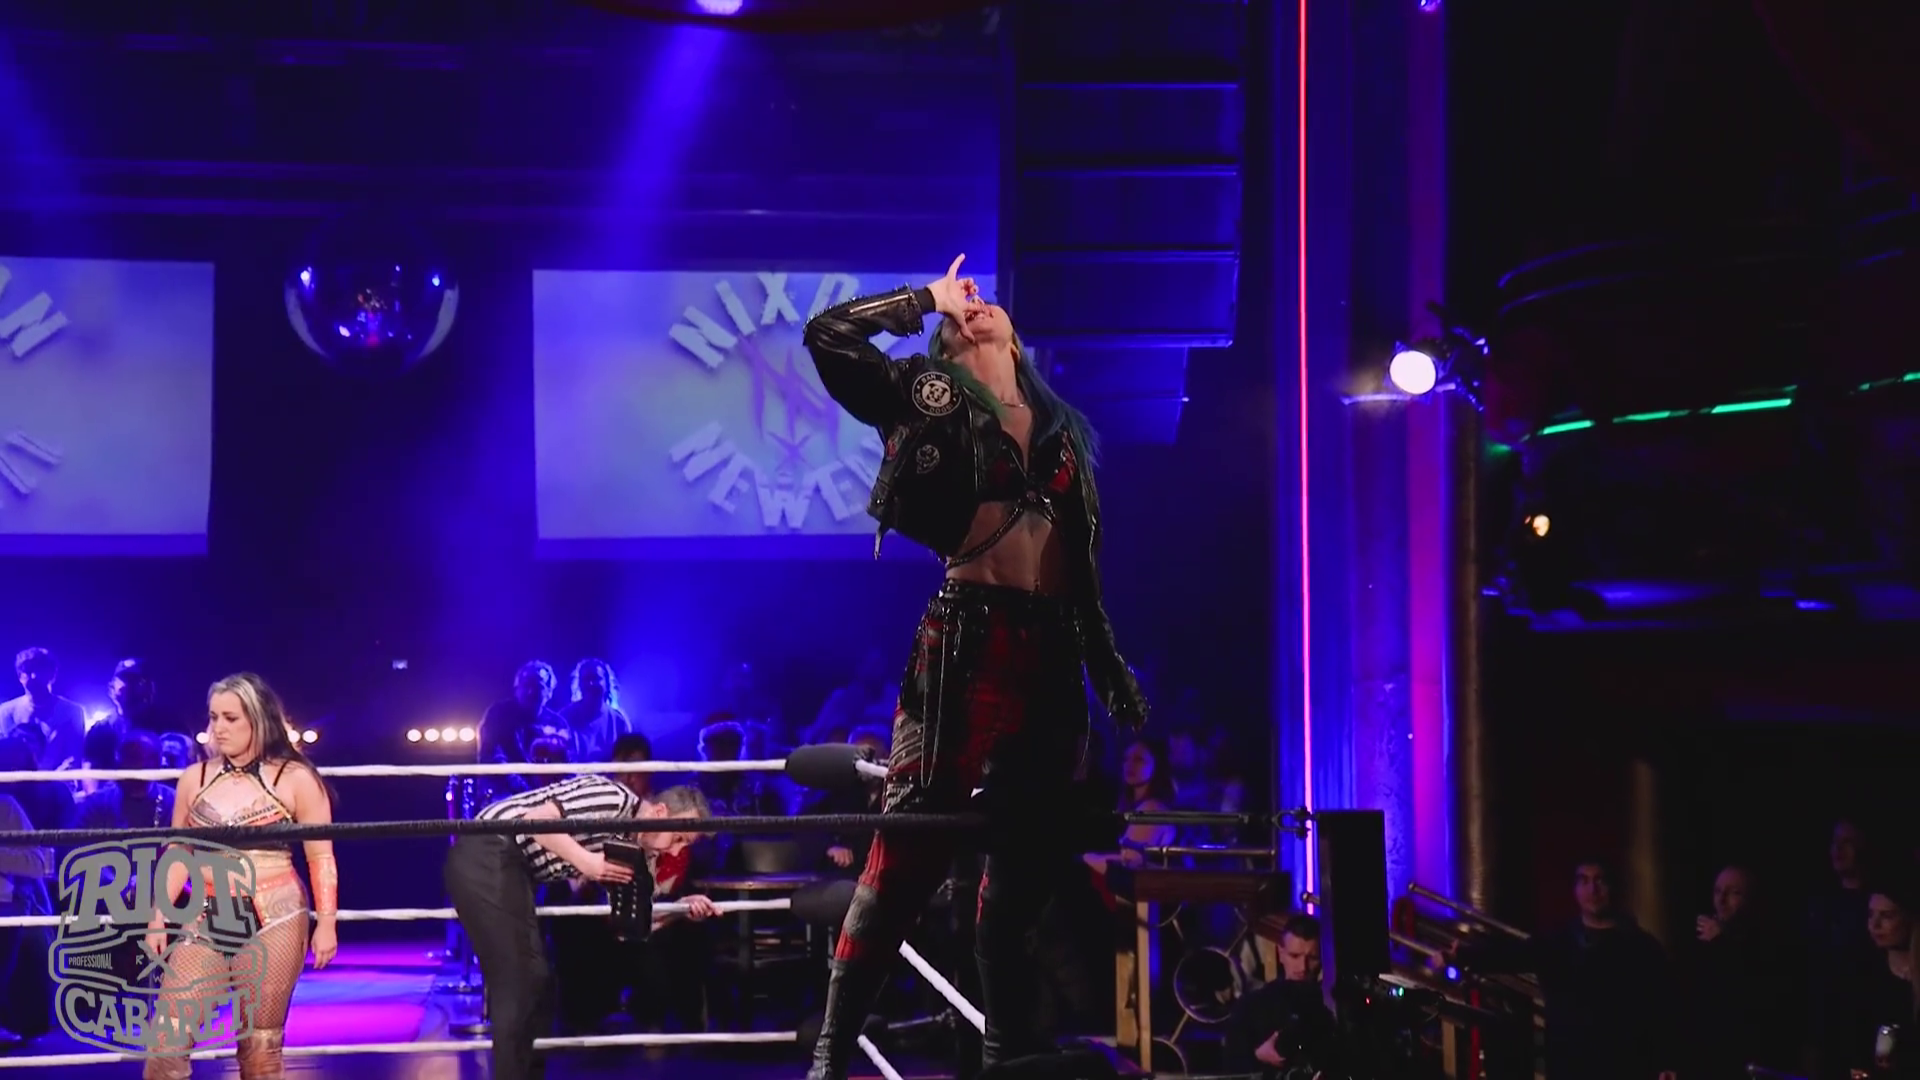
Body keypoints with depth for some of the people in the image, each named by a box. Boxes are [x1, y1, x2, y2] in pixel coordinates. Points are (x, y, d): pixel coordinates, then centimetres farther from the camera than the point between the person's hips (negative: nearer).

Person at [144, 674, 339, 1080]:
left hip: (272, 921, -3)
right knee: (166, 1039, -6)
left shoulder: (295, 779, 0)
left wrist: (326, 923, -6)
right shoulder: (194, 779, 10)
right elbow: (178, 855, 14)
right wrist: (158, 919, 9)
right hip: (205, 921, 3)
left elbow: (321, 857, 0)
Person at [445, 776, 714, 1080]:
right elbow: (536, 818, -22)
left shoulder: (637, 848, 13)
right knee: (519, 983, -11)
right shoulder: (616, 798, -14)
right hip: (487, 858, -10)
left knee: (533, 982, 11)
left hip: (509, 870, 10)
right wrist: (586, 861, -26)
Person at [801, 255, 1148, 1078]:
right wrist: (929, 299, 13)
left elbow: (1084, 569, 19)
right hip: (965, 646, -5)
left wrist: (1114, 672, 16)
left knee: (1027, 872, 9)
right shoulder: (931, 400, 8)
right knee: (908, 858, -10)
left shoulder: (1062, 429, 20)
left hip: (1054, 656, 5)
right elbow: (827, 333, 1)